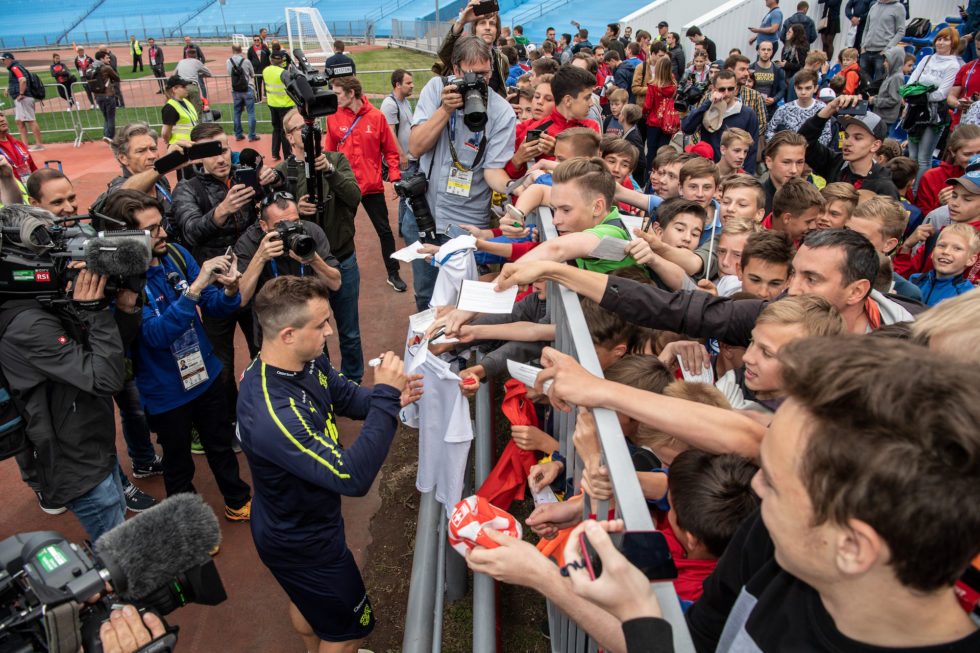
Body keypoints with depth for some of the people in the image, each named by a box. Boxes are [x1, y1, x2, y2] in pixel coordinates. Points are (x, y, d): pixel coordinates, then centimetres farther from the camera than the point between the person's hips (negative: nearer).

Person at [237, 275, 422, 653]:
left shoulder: (308, 362, -14)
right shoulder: (272, 413, -42)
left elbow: (349, 398, 2)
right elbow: (353, 477, -42)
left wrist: (389, 396, -20)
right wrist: (385, 397, -40)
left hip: (301, 521, 9)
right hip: (301, 546, -8)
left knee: (307, 600, 36)